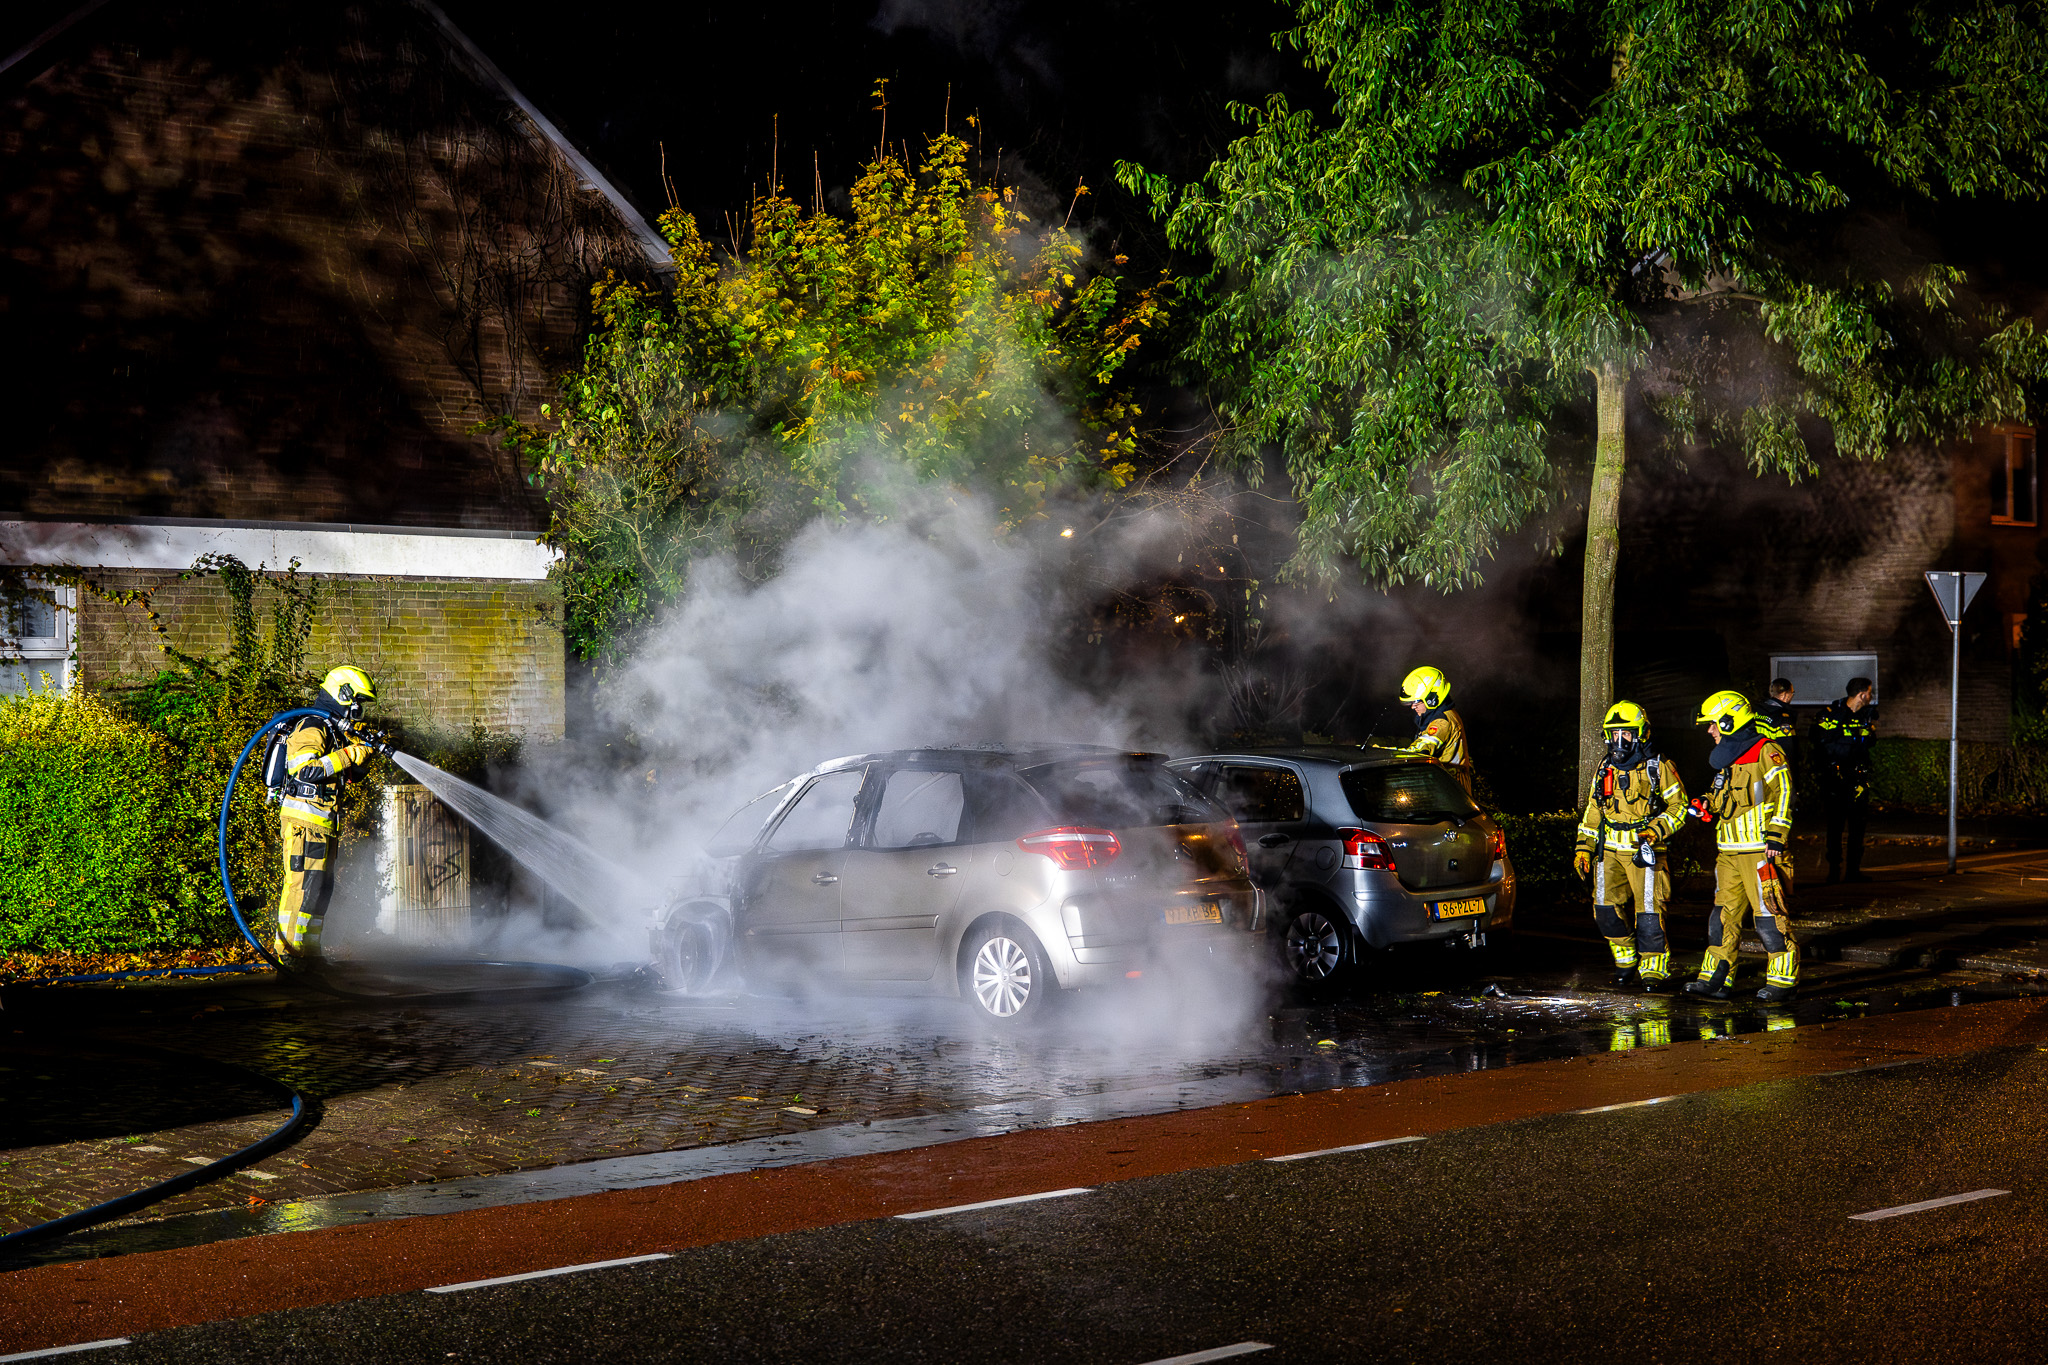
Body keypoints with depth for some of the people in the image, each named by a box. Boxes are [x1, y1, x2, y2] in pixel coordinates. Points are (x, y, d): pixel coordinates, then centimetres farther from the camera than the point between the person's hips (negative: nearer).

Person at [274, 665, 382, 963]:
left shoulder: (335, 731, 18)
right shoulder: (312, 729, -13)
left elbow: (346, 768, 32)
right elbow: (307, 770, -27)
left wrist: (367, 746, 11)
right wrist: (349, 754, -25)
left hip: (324, 825, 10)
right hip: (304, 820, -10)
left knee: (322, 886, 11)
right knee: (303, 883, -12)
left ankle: (308, 948, 16)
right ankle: (287, 948, -10)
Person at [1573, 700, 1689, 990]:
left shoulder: (1658, 767, -2)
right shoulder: (1606, 768, 14)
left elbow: (1678, 806, 0)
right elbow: (1593, 812, 21)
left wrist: (1656, 830, -16)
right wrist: (1584, 847, 14)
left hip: (1644, 851, -5)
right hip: (1610, 850, 5)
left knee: (1649, 911, -8)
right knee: (1606, 909, -1)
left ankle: (1655, 970, 3)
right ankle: (1626, 960, 19)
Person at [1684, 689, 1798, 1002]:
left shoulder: (1766, 753, -9)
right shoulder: (1726, 758, 19)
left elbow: (1783, 795, -13)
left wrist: (1776, 837, -18)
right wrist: (1707, 804, 10)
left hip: (1761, 851, -9)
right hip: (1730, 852, 9)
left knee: (1770, 916, -6)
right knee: (1724, 915, 7)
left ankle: (1783, 980, 2)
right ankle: (1716, 979, 10)